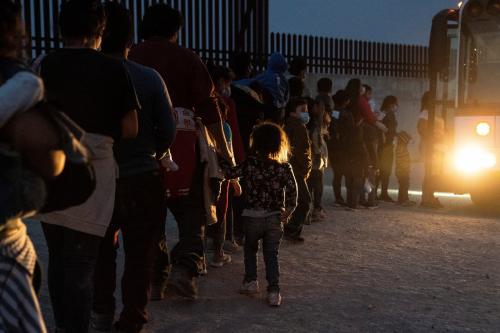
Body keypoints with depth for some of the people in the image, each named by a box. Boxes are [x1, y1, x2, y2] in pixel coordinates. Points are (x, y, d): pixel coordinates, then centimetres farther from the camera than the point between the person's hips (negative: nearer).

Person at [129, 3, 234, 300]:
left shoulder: (128, 59, 9)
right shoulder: (186, 58, 4)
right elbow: (208, 106, 0)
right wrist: (224, 149, 5)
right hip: (180, 143, -2)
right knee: (191, 209, 9)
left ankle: (155, 280, 15)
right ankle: (185, 268, -8)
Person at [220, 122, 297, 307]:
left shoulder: (249, 163, -8)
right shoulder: (284, 168, -5)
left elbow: (230, 173, -3)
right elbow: (292, 190, -10)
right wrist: (288, 212, -2)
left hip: (252, 217, 0)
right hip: (274, 218, 1)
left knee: (250, 249, 23)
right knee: (271, 254, 7)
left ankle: (251, 281, 22)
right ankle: (273, 291, 0)